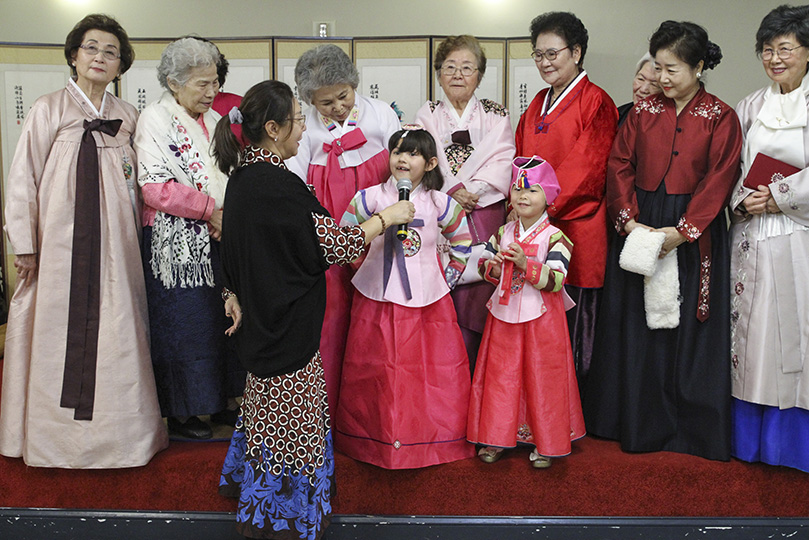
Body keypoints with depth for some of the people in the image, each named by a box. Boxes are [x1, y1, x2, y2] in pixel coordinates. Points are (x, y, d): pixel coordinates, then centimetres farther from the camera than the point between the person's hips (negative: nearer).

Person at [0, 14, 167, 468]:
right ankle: (54, 434, 19)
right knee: (58, 333, 4)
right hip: (60, 243, -2)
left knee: (114, 333, 5)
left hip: (113, 244, 3)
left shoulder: (128, 118, 10)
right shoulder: (49, 111, 1)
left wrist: (132, 240, 9)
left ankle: (115, 429, 18)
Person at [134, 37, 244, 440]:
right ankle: (180, 413, 15)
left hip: (219, 240, 7)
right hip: (177, 246, -6)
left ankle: (218, 402, 24)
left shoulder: (214, 119, 13)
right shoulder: (154, 120, -7)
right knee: (182, 325, 1)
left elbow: (231, 176, 20)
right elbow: (155, 188, -16)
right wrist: (211, 209, -17)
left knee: (221, 321, 10)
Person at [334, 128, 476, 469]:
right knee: (376, 371, 5)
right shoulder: (370, 198, -4)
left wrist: (448, 277, 10)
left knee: (434, 369, 5)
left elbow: (461, 240, 14)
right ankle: (377, 438, 23)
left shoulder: (439, 203, 0)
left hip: (427, 300, 1)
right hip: (378, 299, 0)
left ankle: (435, 437, 23)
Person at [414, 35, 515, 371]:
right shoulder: (427, 115, 14)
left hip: (485, 219, 0)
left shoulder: (496, 115, 13)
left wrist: (469, 191, -12)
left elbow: (502, 166, 1)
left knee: (476, 304, -4)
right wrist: (452, 190, -14)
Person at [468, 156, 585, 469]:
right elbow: (484, 264, 14)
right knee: (500, 375, 9)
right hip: (504, 315, 4)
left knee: (541, 378, 5)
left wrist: (526, 264, -28)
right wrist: (493, 268, -8)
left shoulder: (554, 238, -9)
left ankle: (545, 442, 20)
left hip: (541, 318, -4)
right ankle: (497, 435, 23)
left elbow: (556, 279, -17)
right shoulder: (502, 233, 5)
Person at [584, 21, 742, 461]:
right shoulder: (643, 112, 7)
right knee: (636, 321, 6)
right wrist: (629, 222, -10)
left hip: (694, 234, -2)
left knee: (688, 325, 2)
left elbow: (719, 179, -8)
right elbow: (620, 166, 3)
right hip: (638, 227, 3)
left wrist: (681, 230, -16)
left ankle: (691, 426, 17)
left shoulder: (720, 118, -1)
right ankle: (639, 421, 19)